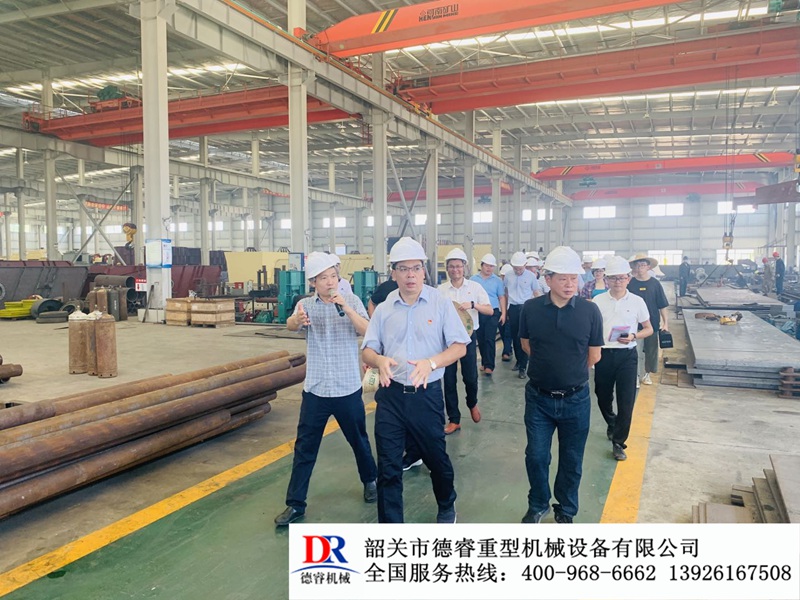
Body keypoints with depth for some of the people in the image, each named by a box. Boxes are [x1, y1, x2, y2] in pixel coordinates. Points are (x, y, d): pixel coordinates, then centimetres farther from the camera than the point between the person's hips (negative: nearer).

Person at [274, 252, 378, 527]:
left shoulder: (352, 301, -4)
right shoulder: (306, 304, -1)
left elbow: (367, 331, -17)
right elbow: (290, 325, -20)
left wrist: (346, 308, -31)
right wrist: (297, 319, -44)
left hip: (348, 388, 0)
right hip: (315, 390, 1)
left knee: (358, 440, 17)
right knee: (304, 448, 5)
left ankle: (370, 480, 42)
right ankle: (295, 504, 17)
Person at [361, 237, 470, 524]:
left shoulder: (441, 303, -4)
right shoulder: (383, 309, 3)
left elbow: (459, 347, -6)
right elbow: (367, 351, 4)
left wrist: (431, 362, -24)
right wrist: (380, 360, -20)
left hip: (427, 394, -1)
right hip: (390, 395, 2)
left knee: (436, 457, 16)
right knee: (388, 467, 6)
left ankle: (447, 506, 46)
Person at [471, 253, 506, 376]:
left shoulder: (497, 280, 5)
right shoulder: (474, 279, 5)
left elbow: (501, 297, 7)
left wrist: (503, 313, 1)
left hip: (493, 313, -2)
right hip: (477, 313, 2)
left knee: (490, 339, -8)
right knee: (481, 339, 10)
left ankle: (489, 366, -8)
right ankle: (484, 362, 24)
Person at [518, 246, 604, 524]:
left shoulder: (590, 311, -10)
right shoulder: (531, 308, -7)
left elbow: (594, 356, 1)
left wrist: (570, 372, 8)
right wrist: (552, 366, 8)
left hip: (576, 399, 0)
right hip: (539, 397, 0)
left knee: (571, 460, 14)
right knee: (536, 456, 9)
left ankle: (565, 511, 36)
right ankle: (538, 505, 34)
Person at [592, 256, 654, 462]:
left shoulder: (637, 301, 0)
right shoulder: (598, 301, 0)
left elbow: (649, 329, 7)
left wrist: (633, 337, -12)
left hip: (627, 355, -1)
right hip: (603, 354, 1)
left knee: (626, 401, -4)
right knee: (603, 397, 15)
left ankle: (618, 442, 9)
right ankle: (612, 424, 44)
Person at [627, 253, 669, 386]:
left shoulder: (655, 283, -4)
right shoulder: (630, 283, -5)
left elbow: (662, 305, -1)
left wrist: (665, 323, -4)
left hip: (652, 323, 1)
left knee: (651, 349, 12)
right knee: (635, 351, 4)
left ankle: (646, 373, 30)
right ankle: (636, 375, 16)